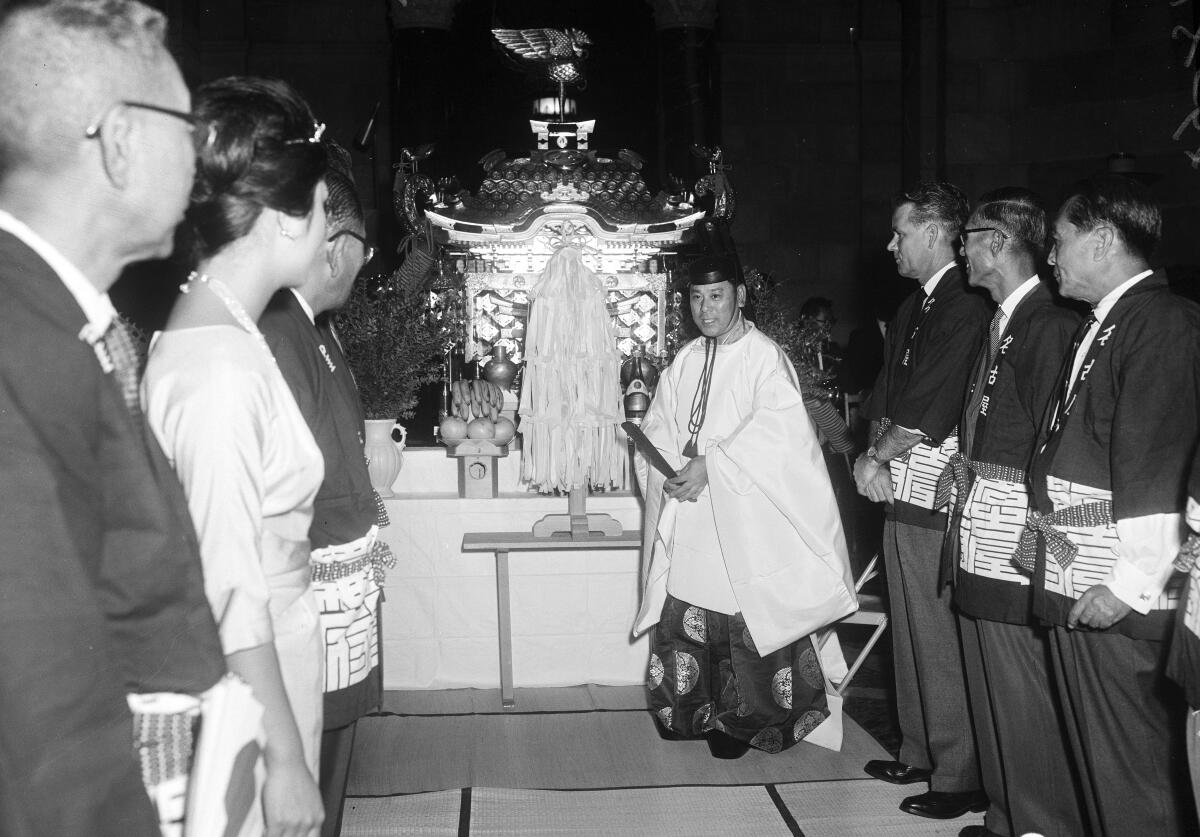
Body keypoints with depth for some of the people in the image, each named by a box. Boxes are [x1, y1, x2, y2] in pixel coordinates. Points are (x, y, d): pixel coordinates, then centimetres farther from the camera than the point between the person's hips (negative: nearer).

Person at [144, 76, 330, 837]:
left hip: (272, 662, 8)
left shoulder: (215, 335, 5)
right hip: (249, 690, -8)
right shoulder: (223, 367, -22)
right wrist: (286, 761, -19)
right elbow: (231, 595, -23)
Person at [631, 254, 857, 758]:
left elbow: (775, 428, -18)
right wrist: (672, 471, -8)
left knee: (741, 618, -1)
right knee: (686, 612, 7)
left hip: (743, 514, -5)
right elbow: (657, 428, 10)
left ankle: (740, 719, 16)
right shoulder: (685, 362, 11)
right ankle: (692, 712, 23)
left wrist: (710, 463, -20)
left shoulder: (765, 358, -7)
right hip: (687, 516, 5)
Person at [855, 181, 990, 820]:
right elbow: (884, 399, 14)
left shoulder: (965, 310, -14)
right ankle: (919, 755, 30)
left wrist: (876, 457, -7)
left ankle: (960, 779, 8)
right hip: (900, 496, 9)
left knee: (941, 642, -2)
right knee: (909, 634, 17)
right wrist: (877, 456, -2)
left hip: (936, 502, -9)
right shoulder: (911, 311, 15)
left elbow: (928, 412, -18)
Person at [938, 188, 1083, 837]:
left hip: (1013, 533, -10)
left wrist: (976, 469, -9)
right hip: (976, 531, 10)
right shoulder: (1000, 321, 15)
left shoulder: (1049, 324, -15)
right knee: (988, 688, 17)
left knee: (1023, 695, -1)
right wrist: (964, 463, 7)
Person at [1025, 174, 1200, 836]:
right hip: (1073, 582, 9)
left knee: (1129, 764, -2)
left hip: (1117, 590, -9)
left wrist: (1132, 583, -20)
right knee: (1093, 751, 17)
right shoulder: (1098, 326, 17)